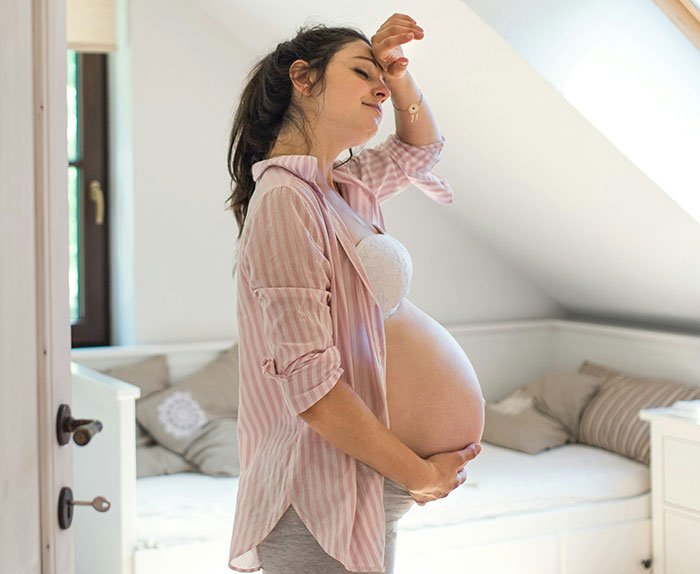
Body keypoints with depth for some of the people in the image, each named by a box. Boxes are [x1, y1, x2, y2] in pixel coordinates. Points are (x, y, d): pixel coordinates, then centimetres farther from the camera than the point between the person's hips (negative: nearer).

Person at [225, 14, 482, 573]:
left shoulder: (342, 188, 9)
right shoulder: (285, 199, -18)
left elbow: (419, 146, 29)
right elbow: (309, 385, -24)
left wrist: (399, 73, 8)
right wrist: (421, 475, -14)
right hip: (321, 505, -9)